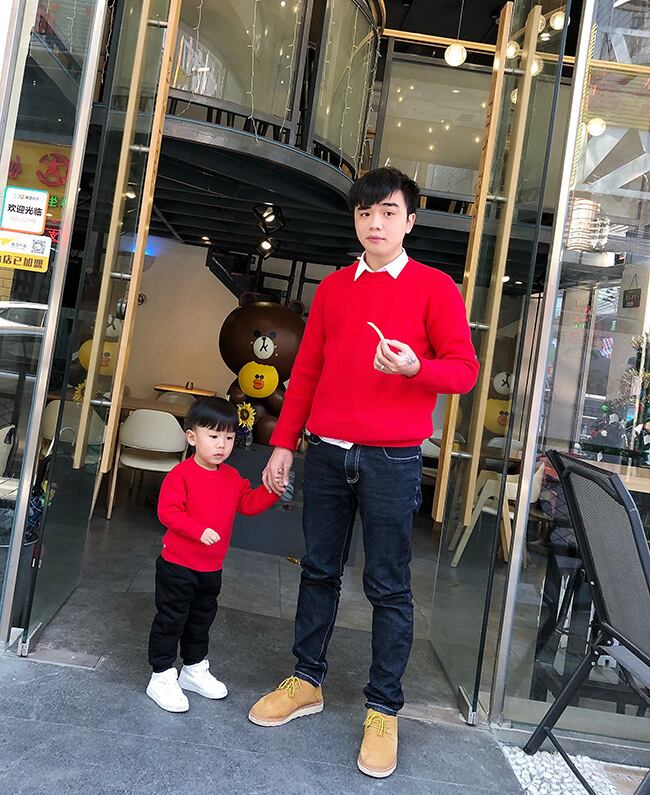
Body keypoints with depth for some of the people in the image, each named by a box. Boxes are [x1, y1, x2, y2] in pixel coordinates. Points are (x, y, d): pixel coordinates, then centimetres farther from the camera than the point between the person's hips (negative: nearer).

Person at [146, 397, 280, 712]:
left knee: (201, 619, 22)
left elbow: (248, 503, 8)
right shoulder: (182, 474, -18)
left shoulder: (232, 477, 4)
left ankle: (194, 670, 39)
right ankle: (162, 677, 19)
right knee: (170, 620, 5)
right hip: (177, 566, -7)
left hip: (211, 569, 7)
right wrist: (199, 531, -33)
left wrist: (271, 491, -9)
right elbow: (167, 511, -23)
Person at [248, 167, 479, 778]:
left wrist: (414, 367, -24)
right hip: (326, 453, 4)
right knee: (319, 570, 13)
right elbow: (306, 371, 13)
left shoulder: (435, 288, 0)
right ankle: (306, 681, 30)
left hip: (391, 462, -4)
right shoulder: (333, 287, 13)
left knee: (388, 586, 3)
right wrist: (283, 444, 9)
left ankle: (383, 710, 19)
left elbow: (464, 370, -4)